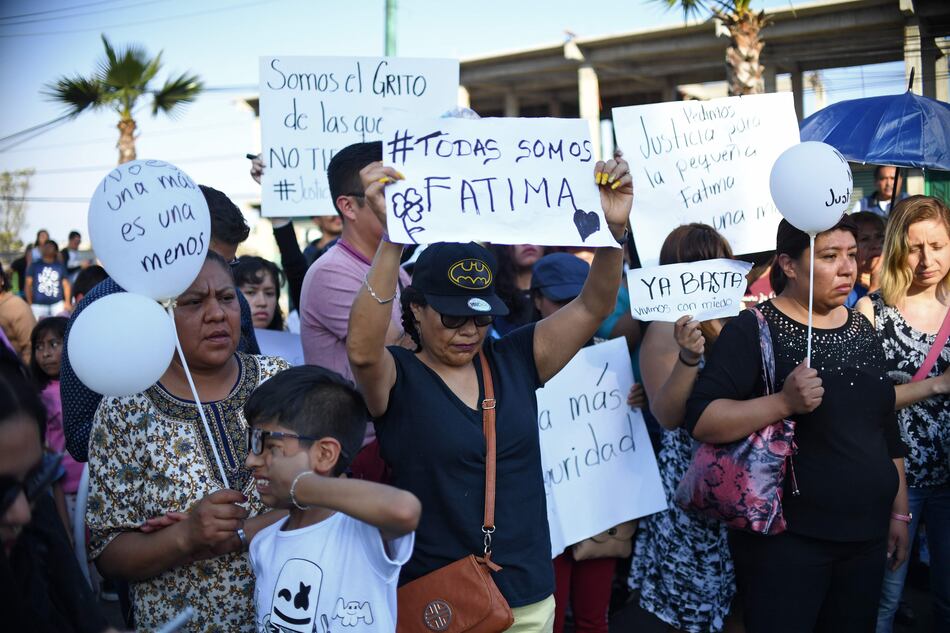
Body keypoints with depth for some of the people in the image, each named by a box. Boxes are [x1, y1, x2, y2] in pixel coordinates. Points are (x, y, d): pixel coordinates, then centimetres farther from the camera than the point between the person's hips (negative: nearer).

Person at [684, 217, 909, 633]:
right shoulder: (753, 329, -12)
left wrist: (899, 512, 15)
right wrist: (784, 402, -31)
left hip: (866, 535, 6)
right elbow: (700, 420, -21)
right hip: (785, 539, -6)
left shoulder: (863, 331, 8)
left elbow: (887, 430, 16)